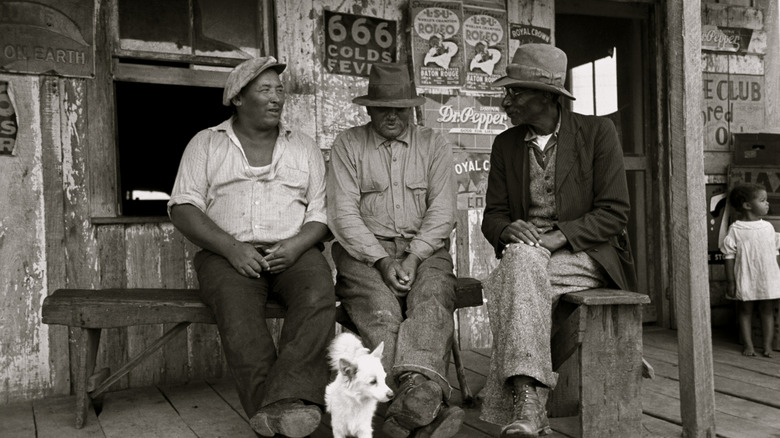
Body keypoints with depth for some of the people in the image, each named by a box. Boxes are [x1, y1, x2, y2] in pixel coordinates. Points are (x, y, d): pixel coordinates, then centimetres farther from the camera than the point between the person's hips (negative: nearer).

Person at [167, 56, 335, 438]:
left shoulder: (304, 148, 19)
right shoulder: (206, 144, 14)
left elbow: (320, 216, 13)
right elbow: (182, 209, 2)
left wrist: (297, 245, -10)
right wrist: (232, 248, -13)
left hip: (292, 252, 2)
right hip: (228, 252, -1)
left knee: (318, 296, -31)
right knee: (237, 305, -34)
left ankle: (286, 399, -39)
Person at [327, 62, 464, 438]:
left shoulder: (434, 146, 13)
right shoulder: (347, 145, 9)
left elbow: (442, 212, 4)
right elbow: (344, 213, -1)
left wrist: (413, 258, -12)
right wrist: (382, 260, -13)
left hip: (424, 249, 1)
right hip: (365, 250, -1)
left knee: (432, 298, -31)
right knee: (380, 309, -30)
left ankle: (416, 393, -50)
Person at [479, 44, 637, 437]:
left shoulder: (597, 132, 0)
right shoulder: (505, 144, 12)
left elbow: (613, 213, -5)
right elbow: (492, 215, 11)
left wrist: (557, 236, -20)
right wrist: (508, 230, -14)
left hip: (586, 255, -3)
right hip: (525, 255, 3)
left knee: (519, 267, -33)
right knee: (521, 256, -33)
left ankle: (521, 401, -33)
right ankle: (527, 405, -42)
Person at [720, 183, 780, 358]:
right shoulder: (735, 230, -8)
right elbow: (729, 257, -6)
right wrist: (731, 282, -8)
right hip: (745, 280, -3)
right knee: (746, 311, 6)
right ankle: (748, 345, 16)